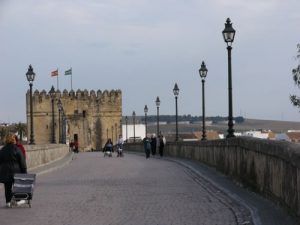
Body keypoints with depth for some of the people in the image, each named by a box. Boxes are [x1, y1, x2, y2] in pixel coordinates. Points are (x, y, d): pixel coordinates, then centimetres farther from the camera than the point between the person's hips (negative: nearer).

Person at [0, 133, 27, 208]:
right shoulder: (17, 150, -9)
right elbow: (22, 162, -7)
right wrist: (24, 172, 0)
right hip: (15, 171, -3)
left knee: (7, 187, 9)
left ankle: (8, 202, 8)